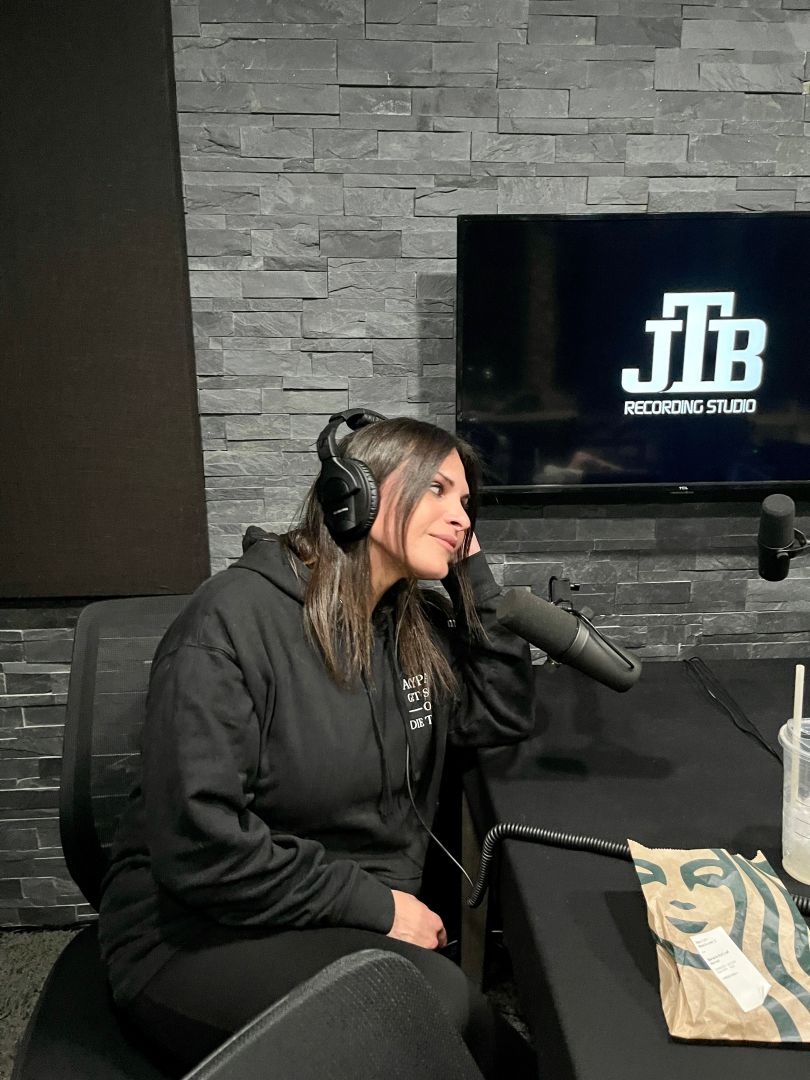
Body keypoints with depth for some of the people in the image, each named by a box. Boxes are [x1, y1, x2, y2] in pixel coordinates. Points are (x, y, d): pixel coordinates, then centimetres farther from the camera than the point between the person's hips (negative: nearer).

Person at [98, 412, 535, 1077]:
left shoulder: (417, 628, 5)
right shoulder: (236, 619, -18)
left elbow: (505, 717, 8)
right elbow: (197, 846, -22)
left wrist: (473, 575, 0)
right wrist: (375, 905, -16)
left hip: (364, 924, 6)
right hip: (202, 932, -5)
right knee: (436, 999, -27)